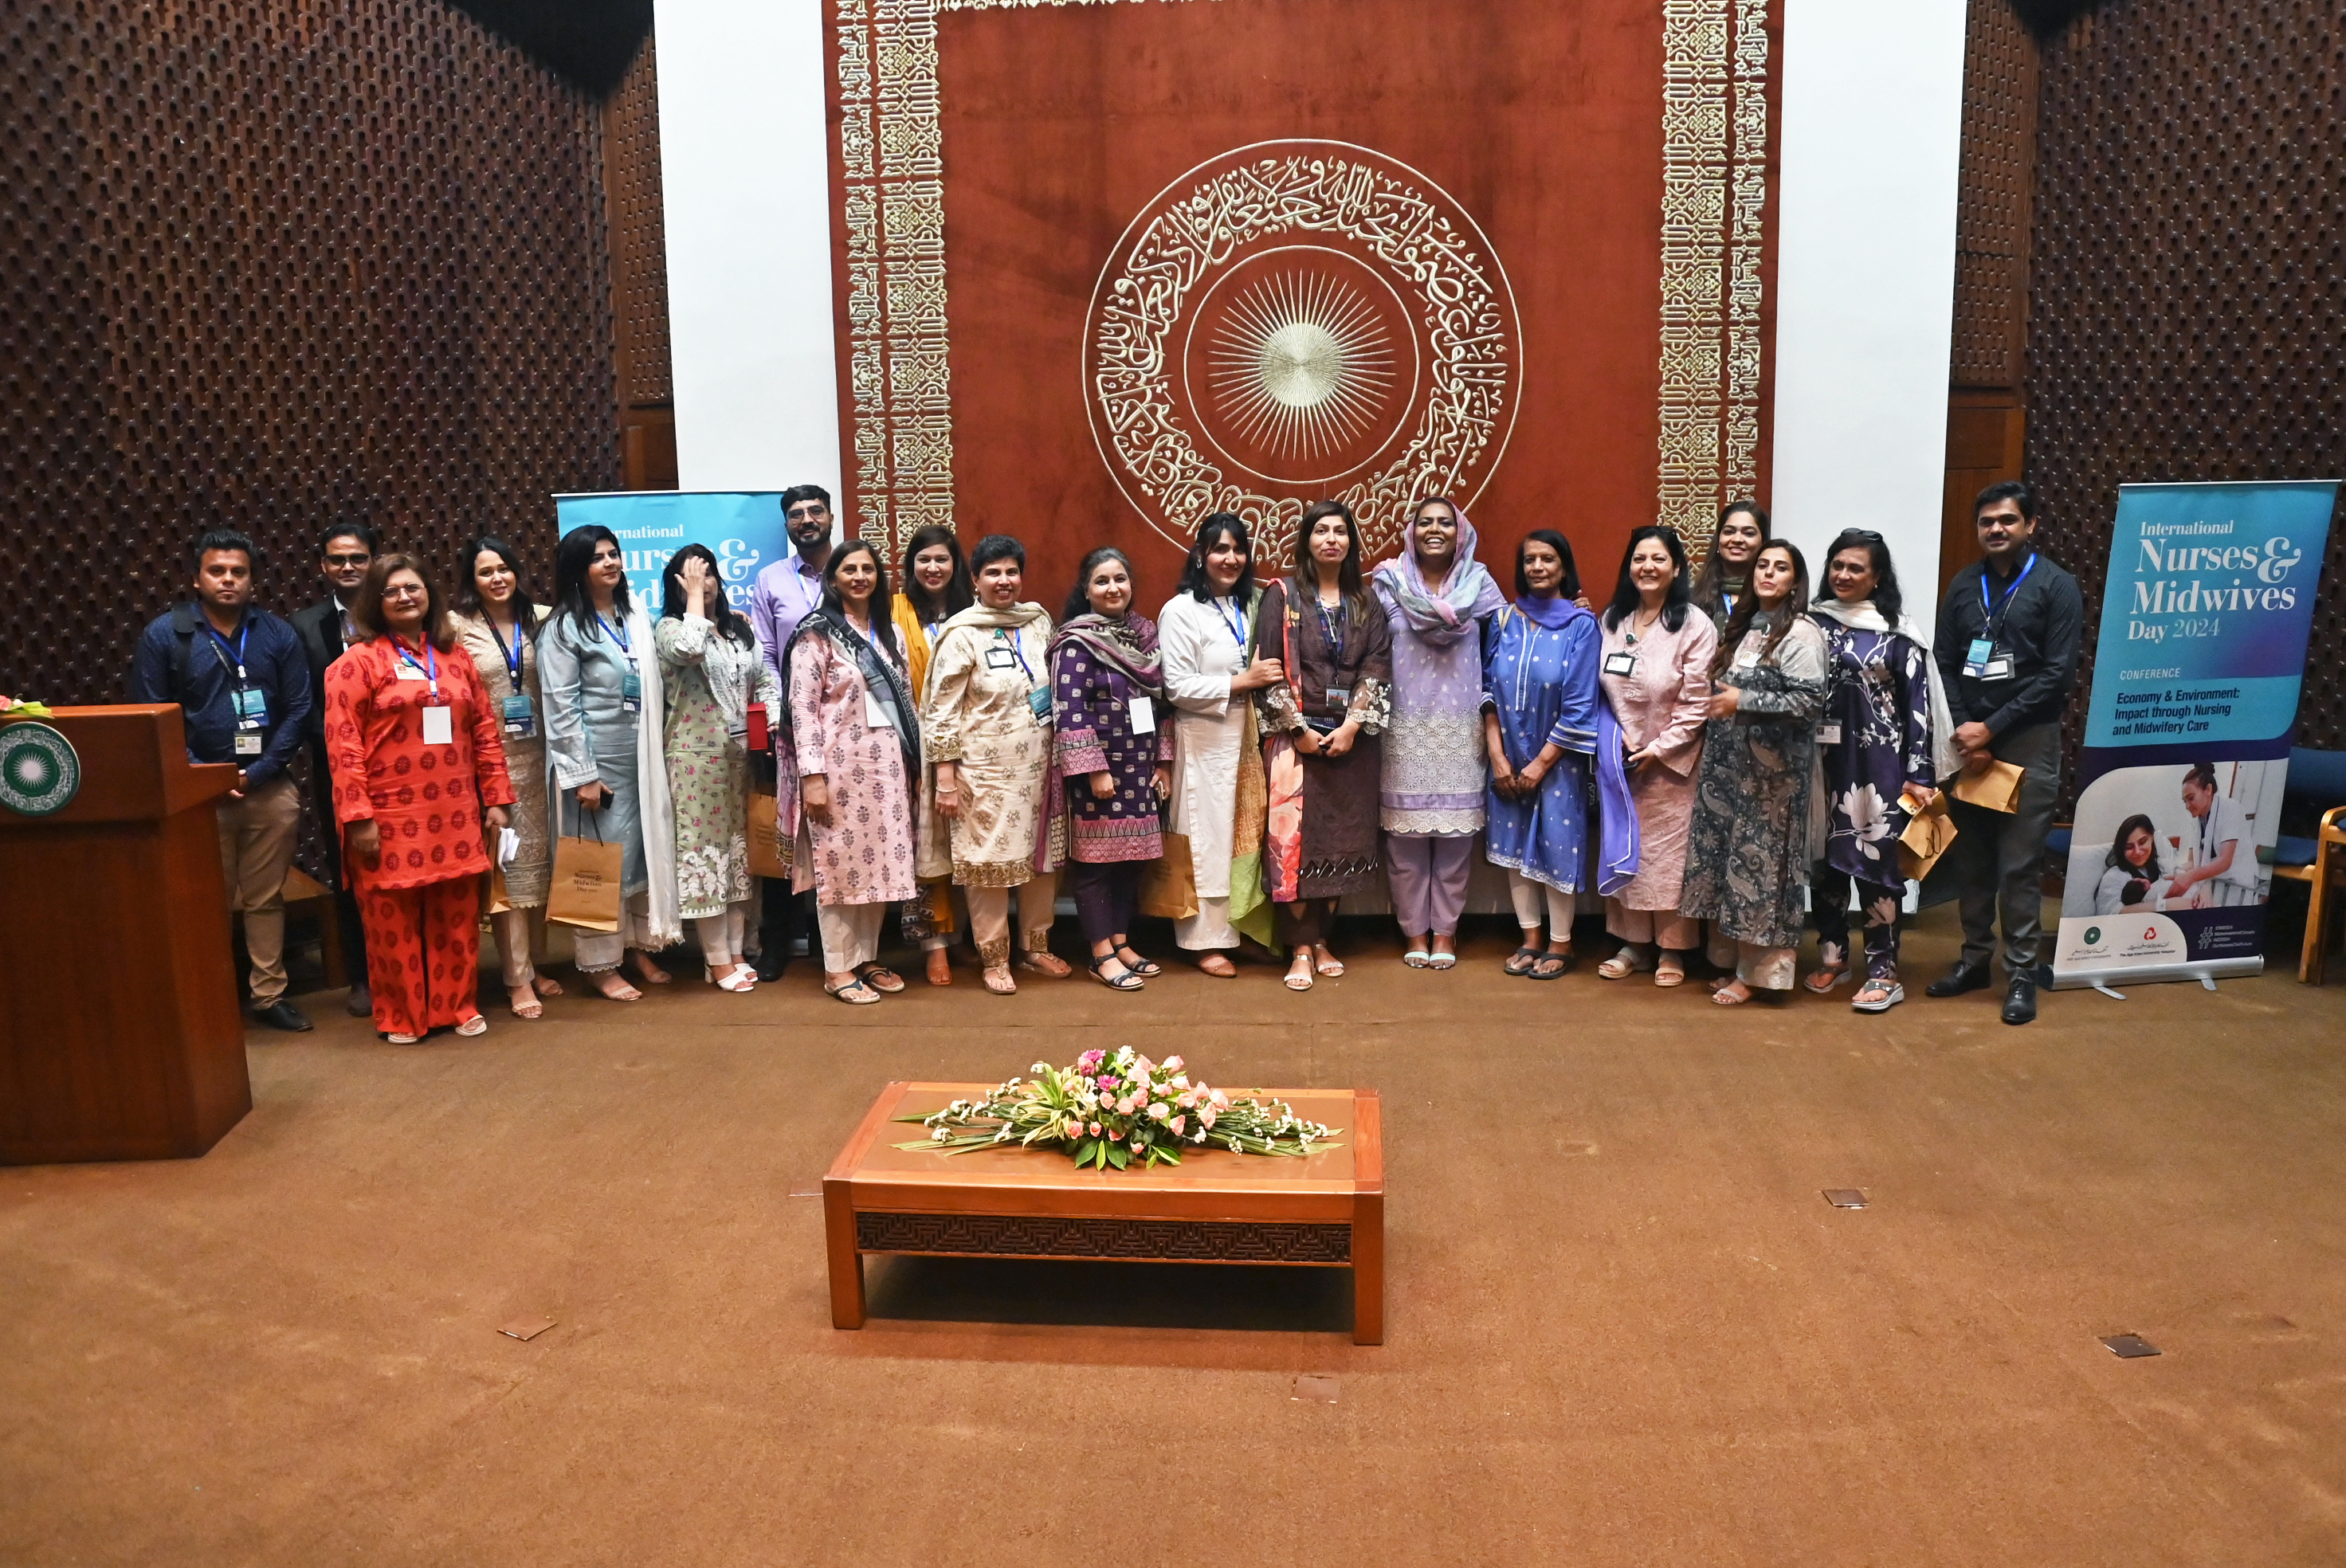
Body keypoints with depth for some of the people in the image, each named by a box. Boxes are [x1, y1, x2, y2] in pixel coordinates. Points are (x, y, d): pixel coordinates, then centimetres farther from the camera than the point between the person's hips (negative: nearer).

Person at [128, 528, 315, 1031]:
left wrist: (260, 772, -8)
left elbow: (298, 710, 3)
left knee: (266, 897, 8)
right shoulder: (164, 635, 2)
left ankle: (269, 994, 17)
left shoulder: (278, 635, 7)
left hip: (270, 791, 2)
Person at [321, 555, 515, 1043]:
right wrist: (357, 818, -14)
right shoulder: (357, 664, -4)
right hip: (391, 820, -4)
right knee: (394, 921, 5)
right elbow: (343, 747, -9)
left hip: (455, 816, 4)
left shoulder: (454, 659, 11)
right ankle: (400, 1016, 19)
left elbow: (485, 732, 12)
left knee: (458, 919, 10)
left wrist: (496, 799, 7)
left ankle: (459, 1006, 24)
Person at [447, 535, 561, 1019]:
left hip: (535, 755, 4)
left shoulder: (538, 617, 6)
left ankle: (532, 963, 22)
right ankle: (518, 978, 2)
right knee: (506, 862, -3)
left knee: (538, 857, 9)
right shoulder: (457, 624, -4)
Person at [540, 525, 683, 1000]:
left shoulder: (636, 616, 10)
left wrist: (657, 746, 12)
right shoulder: (564, 627, -7)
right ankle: (600, 964, 10)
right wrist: (582, 774, -14)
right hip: (596, 759, -6)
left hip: (641, 755, 6)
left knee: (646, 849, 9)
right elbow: (561, 707, -11)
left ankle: (637, 945, 23)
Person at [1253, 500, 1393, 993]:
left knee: (1341, 840, 5)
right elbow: (1267, 668, -5)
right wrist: (1299, 730, -10)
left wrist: (1353, 725, -10)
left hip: (1351, 740, 3)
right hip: (1296, 738, -3)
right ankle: (1301, 948, 0)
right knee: (1294, 839, -7)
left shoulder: (1365, 603, 10)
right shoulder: (1281, 596, 1)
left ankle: (1322, 940, 16)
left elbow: (1377, 666, 3)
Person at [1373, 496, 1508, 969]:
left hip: (1460, 728, 1)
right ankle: (1415, 931, 14)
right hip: (1404, 727, -1)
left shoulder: (1478, 583, 5)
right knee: (1405, 832, 1)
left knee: (1455, 829, 3)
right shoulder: (1389, 583, 2)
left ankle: (1445, 929, 16)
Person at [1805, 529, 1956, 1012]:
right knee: (1824, 857, 8)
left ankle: (1883, 970, 3)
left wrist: (1920, 774, -6)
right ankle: (1832, 954, 22)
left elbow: (1918, 705, -2)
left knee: (1876, 860, -3)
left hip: (1879, 762, -3)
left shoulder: (1898, 633, -1)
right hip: (1822, 759, 3)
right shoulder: (1813, 624, 5)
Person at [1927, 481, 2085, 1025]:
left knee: (2019, 866, -3)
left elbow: (2057, 675, -8)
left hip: (2026, 742, -4)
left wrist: (1991, 728, -12)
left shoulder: (2056, 586, -1)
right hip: (1966, 741, 4)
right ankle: (1975, 957, 20)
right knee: (1969, 859, 8)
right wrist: (1962, 729, -5)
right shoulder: (1963, 585, 11)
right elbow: (1943, 664, 9)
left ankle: (2022, 971, 5)